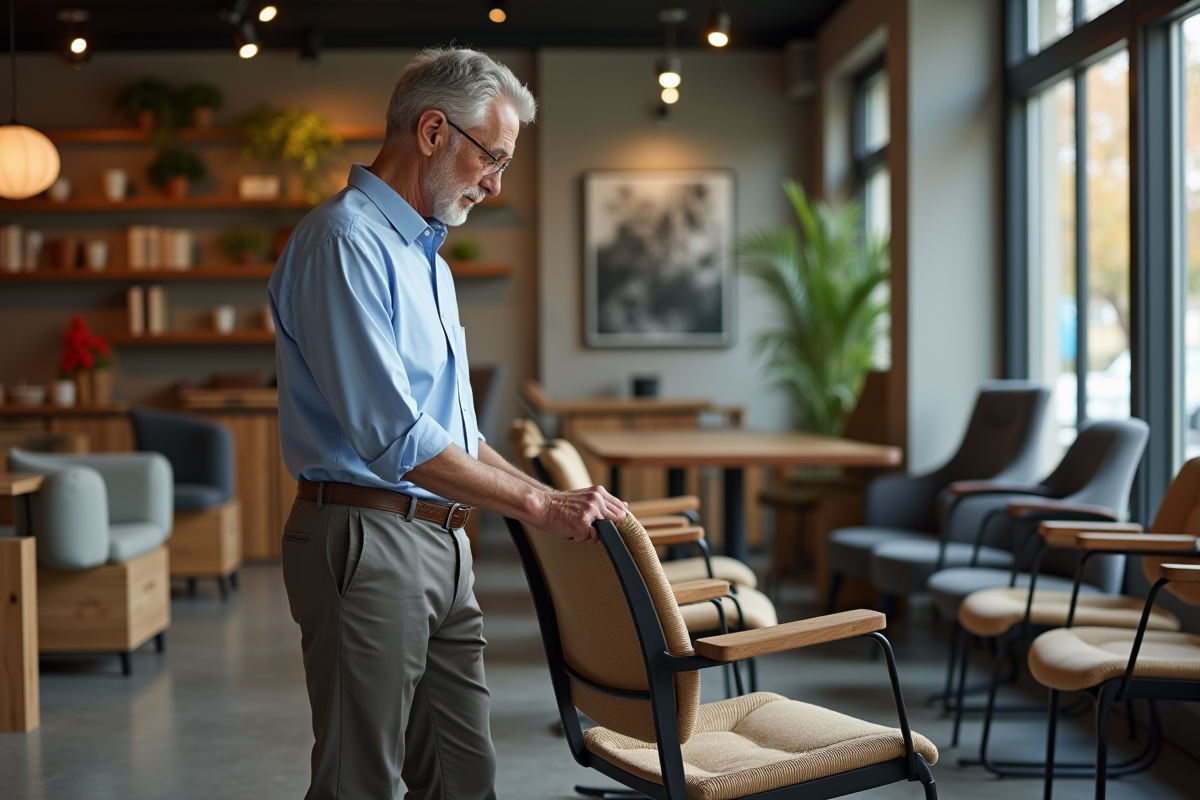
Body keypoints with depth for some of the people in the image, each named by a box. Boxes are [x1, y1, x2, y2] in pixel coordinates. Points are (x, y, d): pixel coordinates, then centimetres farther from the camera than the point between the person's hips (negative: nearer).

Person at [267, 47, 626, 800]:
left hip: (443, 545, 10)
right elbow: (396, 441, -22)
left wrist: (552, 495, 16)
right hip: (368, 542, -9)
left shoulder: (427, 256, 19)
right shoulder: (345, 242, -14)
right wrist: (538, 505, -16)